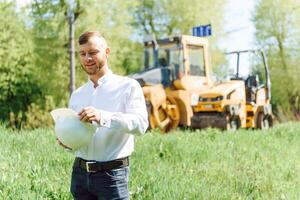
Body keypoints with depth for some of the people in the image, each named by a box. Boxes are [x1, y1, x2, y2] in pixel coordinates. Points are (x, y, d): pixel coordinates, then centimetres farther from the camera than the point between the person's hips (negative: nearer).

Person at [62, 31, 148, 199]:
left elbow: (140, 123, -16)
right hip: (80, 173, 5)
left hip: (112, 174, -5)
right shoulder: (77, 95, 14)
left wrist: (103, 117, -30)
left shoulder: (128, 86, -3)